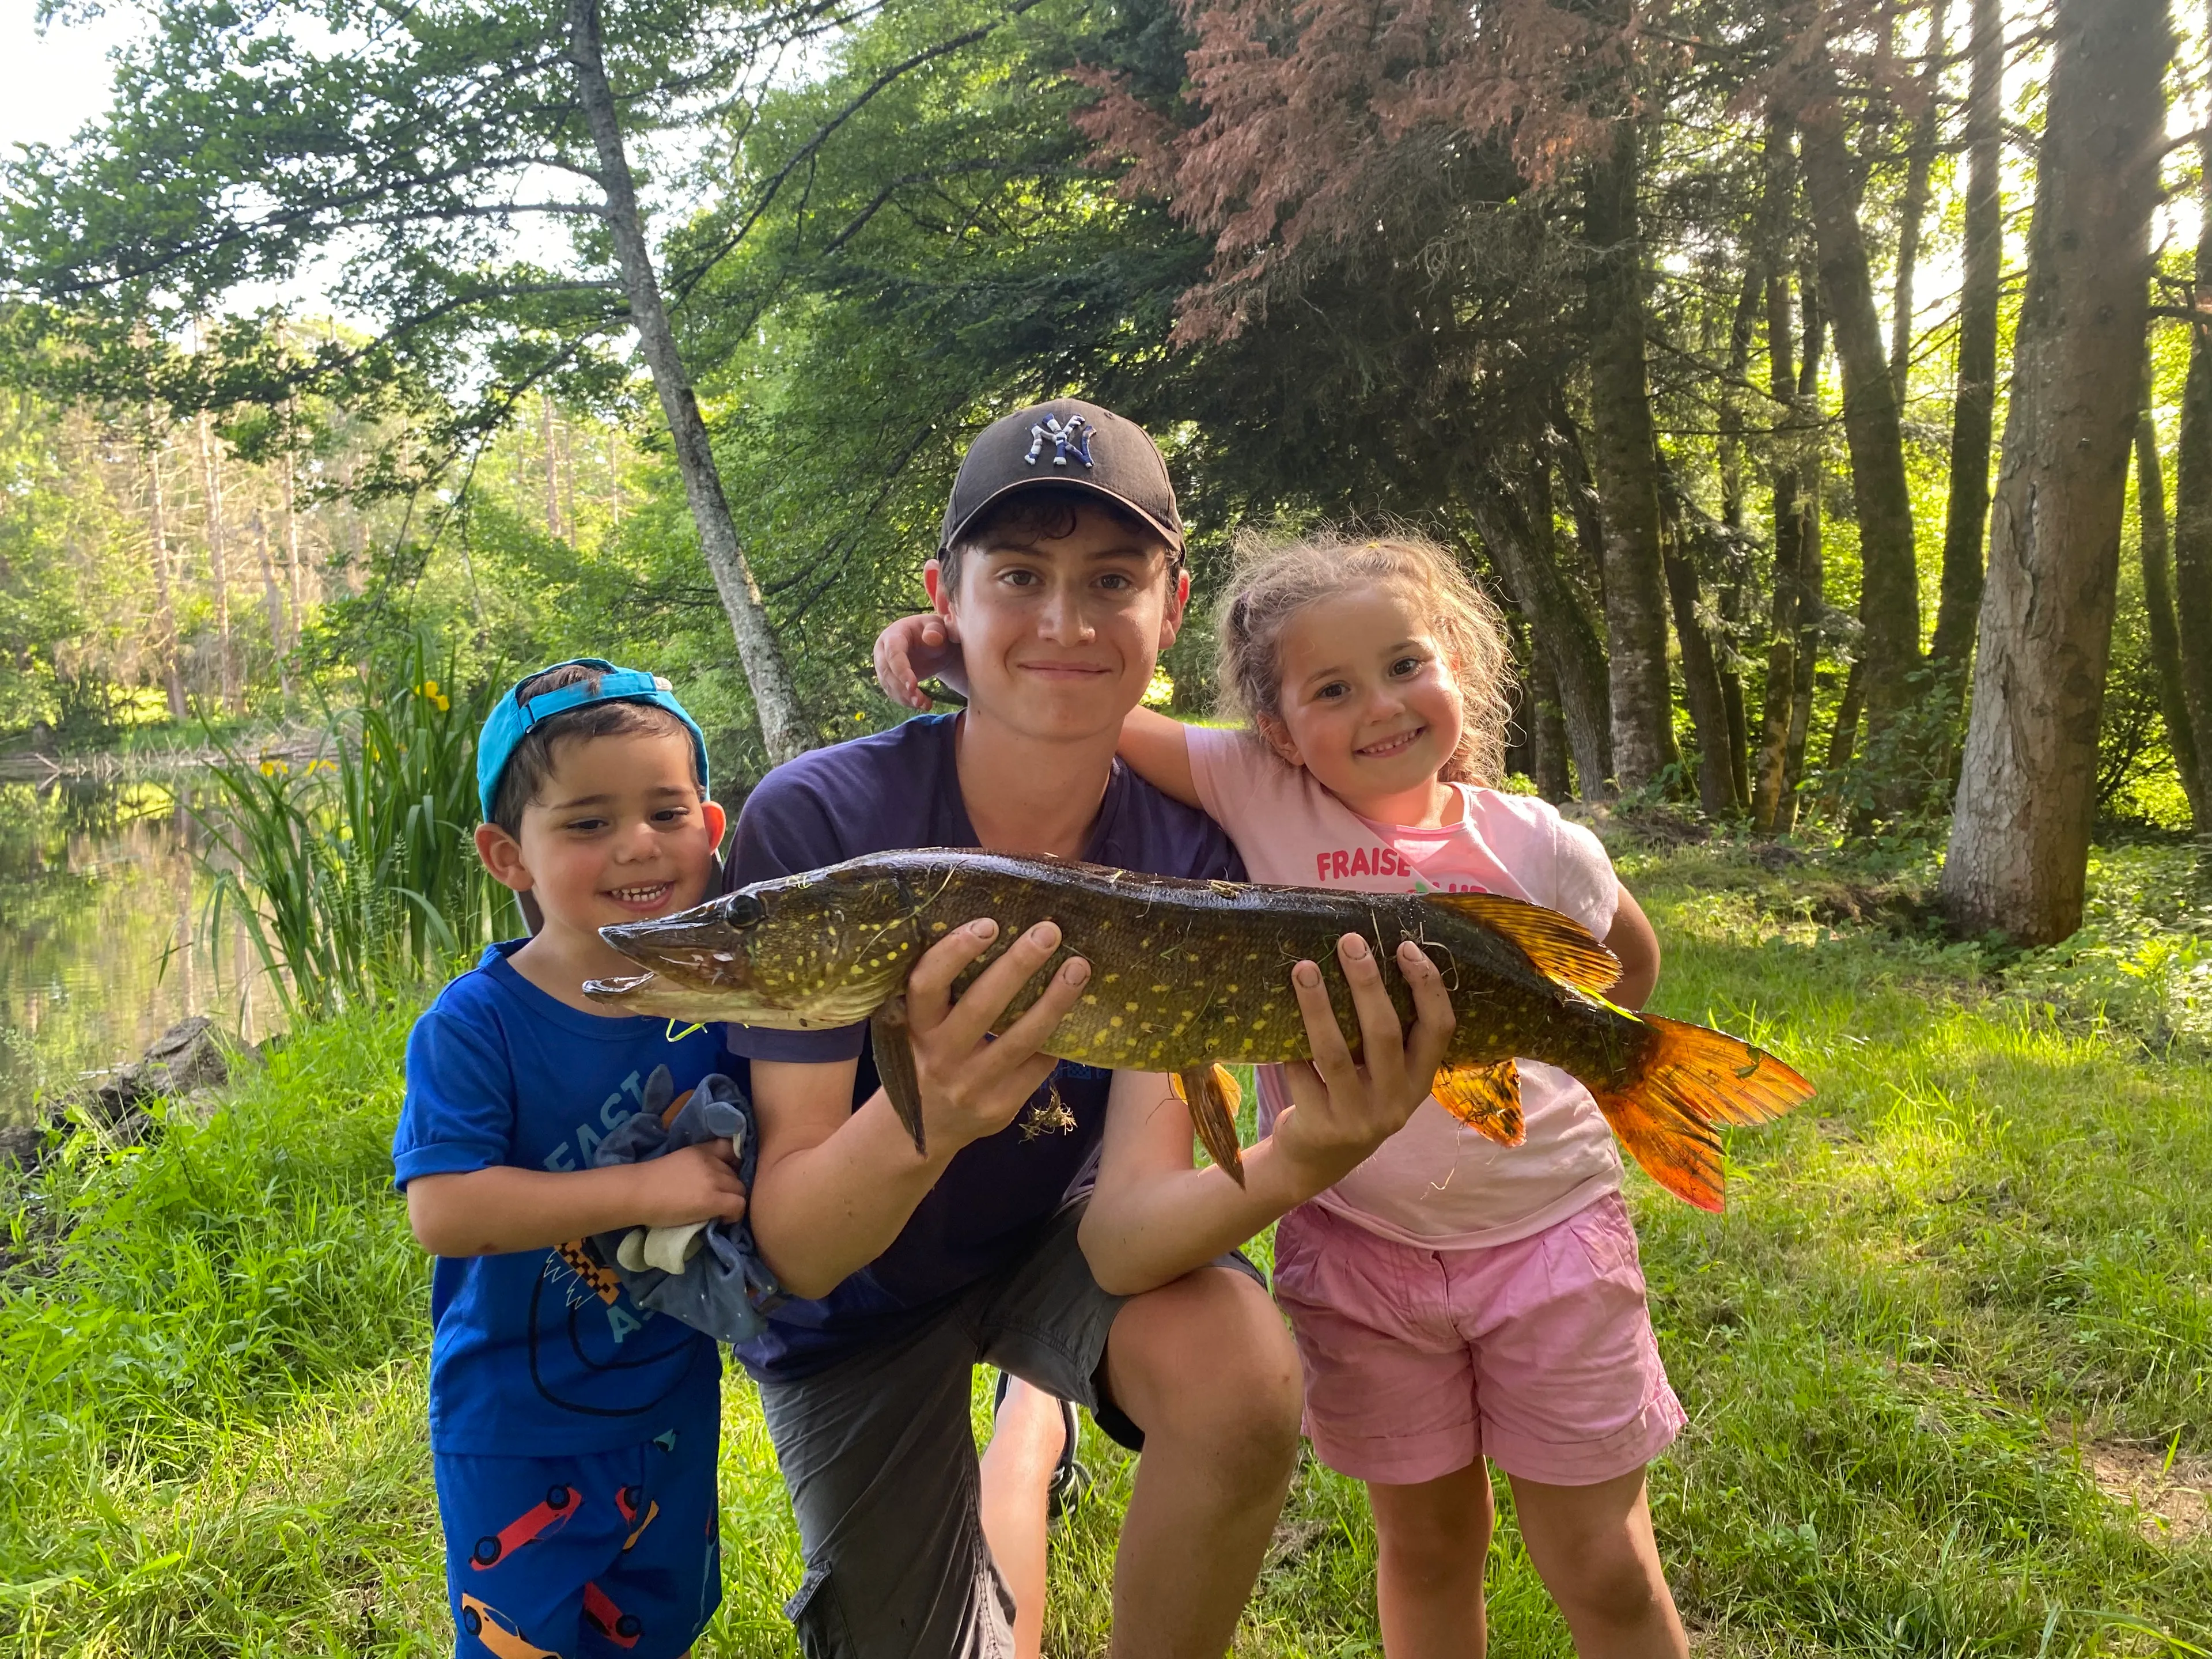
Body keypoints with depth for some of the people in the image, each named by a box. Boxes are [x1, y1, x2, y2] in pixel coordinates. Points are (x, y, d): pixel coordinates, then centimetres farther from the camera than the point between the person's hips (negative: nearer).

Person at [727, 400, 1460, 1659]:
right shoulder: (816, 821, -28)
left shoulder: (1187, 857, -21)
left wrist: (1294, 1166, -50)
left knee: (1243, 1382, -30)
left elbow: (1127, 1223, -29)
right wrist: (922, 1116, -51)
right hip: (860, 1302, 0)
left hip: (1060, 1232, 1)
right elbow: (797, 1250, -30)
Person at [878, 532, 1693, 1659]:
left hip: (1544, 1229, 0)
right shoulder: (1263, 795, -10)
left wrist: (1567, 1072, 6)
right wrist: (958, 649, -28)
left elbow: (1631, 958, 14)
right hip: (1357, 1240, 0)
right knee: (1422, 1549, 17)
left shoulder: (1543, 848, -7)